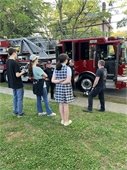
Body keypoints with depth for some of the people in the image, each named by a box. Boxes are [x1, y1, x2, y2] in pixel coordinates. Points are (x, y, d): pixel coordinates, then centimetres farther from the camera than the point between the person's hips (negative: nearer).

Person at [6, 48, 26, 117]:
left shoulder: (7, 62, 5)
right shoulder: (15, 62, -21)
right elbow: (17, 75, -23)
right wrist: (22, 72, -6)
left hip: (12, 83, 8)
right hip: (18, 84, -8)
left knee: (15, 97, 18)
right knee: (20, 98, 3)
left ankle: (15, 111, 27)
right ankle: (20, 113, 11)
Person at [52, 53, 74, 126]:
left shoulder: (56, 69, 5)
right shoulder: (68, 68, -11)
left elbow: (53, 80, 2)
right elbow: (68, 81, -18)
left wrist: (59, 81, -7)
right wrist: (63, 82, -3)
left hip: (58, 88, 5)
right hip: (66, 88, -5)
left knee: (61, 104, 13)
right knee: (66, 104, 5)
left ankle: (63, 120, 25)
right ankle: (66, 121, 17)